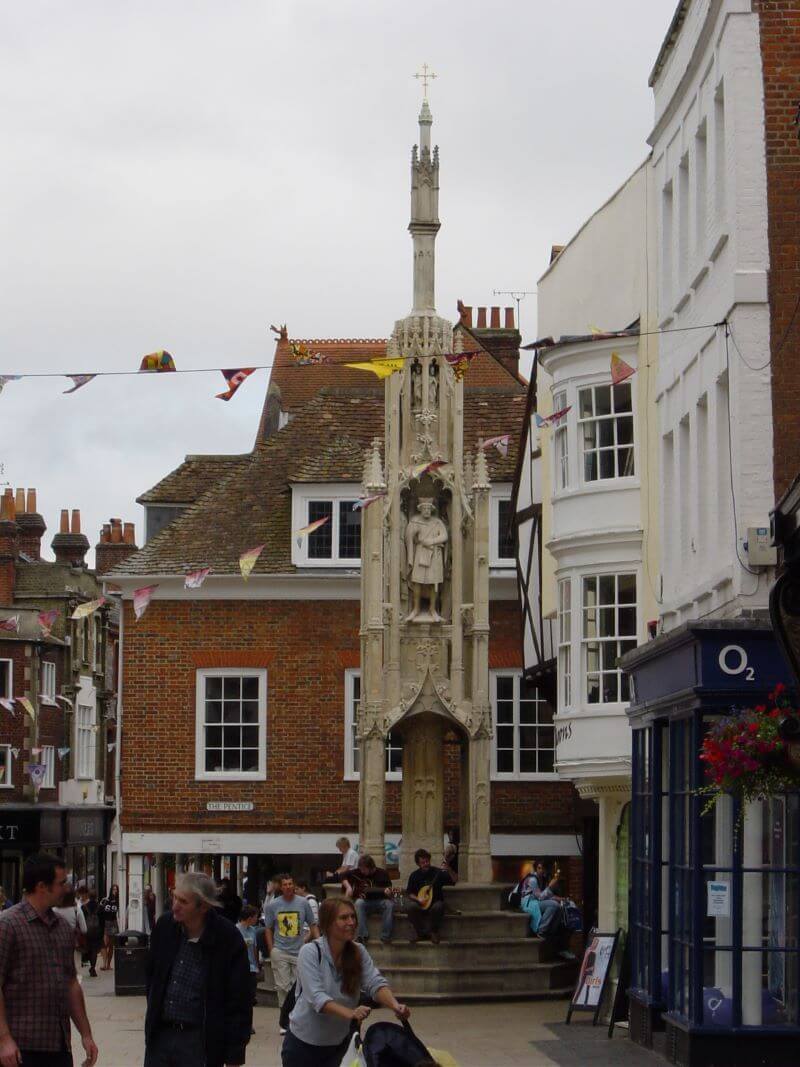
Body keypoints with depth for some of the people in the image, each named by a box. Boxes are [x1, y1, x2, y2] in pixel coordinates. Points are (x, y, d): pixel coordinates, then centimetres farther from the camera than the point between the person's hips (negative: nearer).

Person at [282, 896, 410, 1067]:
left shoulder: (358, 952, -3)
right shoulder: (310, 952, -17)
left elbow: (375, 983, -12)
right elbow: (316, 997, -27)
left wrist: (395, 1006, -35)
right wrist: (350, 1013, -43)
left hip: (339, 1043, 4)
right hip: (304, 1043, -4)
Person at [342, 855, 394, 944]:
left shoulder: (381, 873, -1)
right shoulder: (358, 872, 3)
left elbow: (389, 887, 1)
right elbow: (344, 877, 11)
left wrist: (388, 891, -23)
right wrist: (348, 887, -7)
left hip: (380, 901, -1)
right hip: (365, 900, 1)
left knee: (389, 904, -33)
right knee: (359, 903, -34)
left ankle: (386, 936, -29)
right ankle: (363, 936, -33)